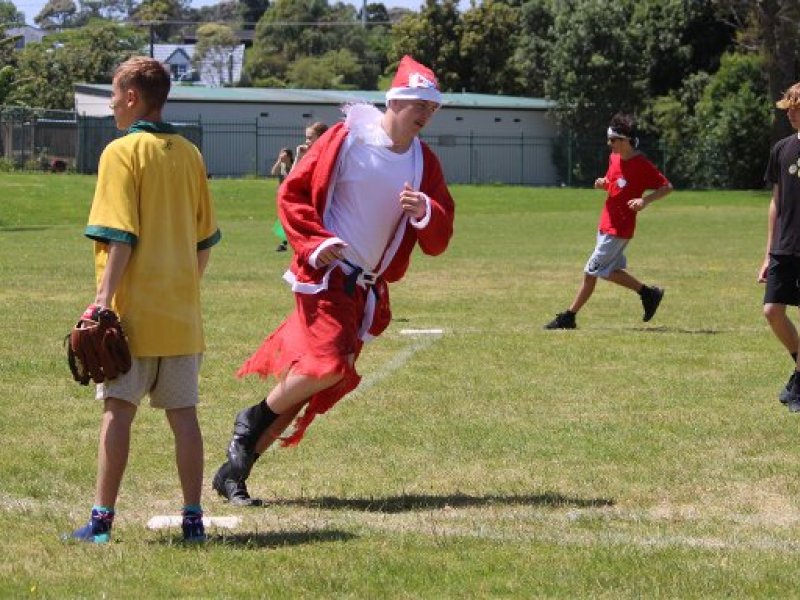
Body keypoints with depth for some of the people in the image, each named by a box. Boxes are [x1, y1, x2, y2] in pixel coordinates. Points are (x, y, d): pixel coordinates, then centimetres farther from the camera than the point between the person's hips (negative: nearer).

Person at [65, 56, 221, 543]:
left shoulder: (123, 152, -8)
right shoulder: (190, 154, 10)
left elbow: (122, 237, -15)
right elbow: (206, 238, 14)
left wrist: (104, 298, -16)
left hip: (134, 309, -5)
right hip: (182, 312, 5)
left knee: (119, 409, -2)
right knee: (183, 412, 7)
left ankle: (103, 518, -3)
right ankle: (193, 518, 8)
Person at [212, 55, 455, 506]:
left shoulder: (424, 163, 8)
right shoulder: (346, 138, -7)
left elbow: (438, 241, 6)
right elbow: (292, 194, -3)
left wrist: (425, 212, -15)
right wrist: (314, 242, -16)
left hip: (367, 289, 6)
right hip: (326, 274, -6)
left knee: (314, 384, 5)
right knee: (329, 364, -25)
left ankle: (235, 472, 14)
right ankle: (255, 418, 3)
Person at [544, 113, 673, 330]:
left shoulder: (642, 165, -17)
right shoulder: (614, 158, 6)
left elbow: (667, 187, -14)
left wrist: (645, 200, -28)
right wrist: (602, 183, -1)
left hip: (618, 229, -9)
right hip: (606, 225, 9)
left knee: (591, 272, -5)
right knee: (612, 270, 15)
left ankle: (568, 317, 2)